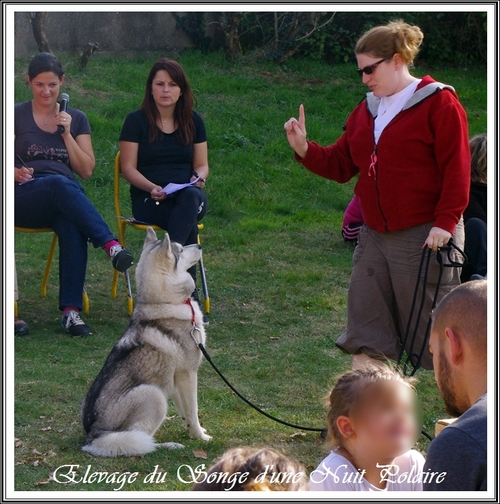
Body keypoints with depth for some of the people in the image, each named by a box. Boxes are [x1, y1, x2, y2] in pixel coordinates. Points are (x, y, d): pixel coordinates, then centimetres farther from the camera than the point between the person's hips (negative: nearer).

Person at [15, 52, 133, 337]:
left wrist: (67, 134, -1)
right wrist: (15, 172, -17)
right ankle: (111, 245, -48)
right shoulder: (17, 116, 10)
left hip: (67, 200, 2)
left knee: (73, 228, -37)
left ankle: (72, 311, -44)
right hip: (25, 200, -2)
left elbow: (87, 171, 10)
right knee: (60, 183, -39)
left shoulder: (76, 119, 17)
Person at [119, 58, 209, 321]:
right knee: (189, 222, -37)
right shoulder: (136, 121, 4)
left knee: (191, 198, -39)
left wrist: (199, 178, -10)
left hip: (189, 194, 3)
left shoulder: (193, 121, 15)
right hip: (149, 200, -3)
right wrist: (151, 187, -20)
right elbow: (128, 168, -1)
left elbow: (202, 164, 15)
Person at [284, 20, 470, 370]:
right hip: (375, 234, 7)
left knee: (429, 328, -1)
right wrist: (305, 149, -2)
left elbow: (457, 170, -13)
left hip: (425, 236, -7)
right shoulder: (366, 111, 14)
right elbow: (341, 164, 13)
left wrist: (445, 223, -18)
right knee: (366, 324, 7)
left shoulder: (438, 103, -8)